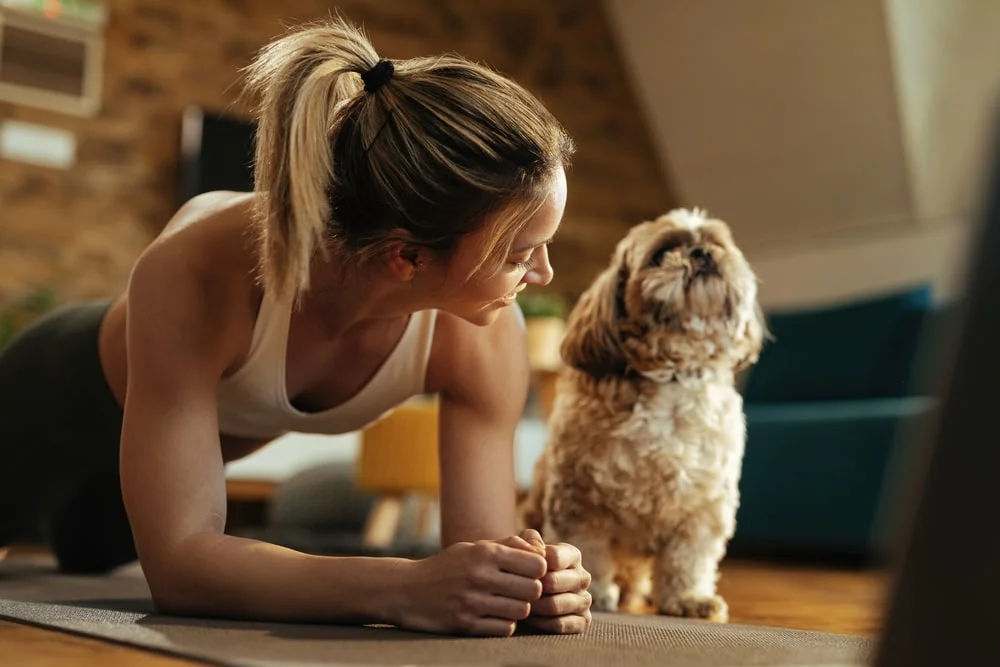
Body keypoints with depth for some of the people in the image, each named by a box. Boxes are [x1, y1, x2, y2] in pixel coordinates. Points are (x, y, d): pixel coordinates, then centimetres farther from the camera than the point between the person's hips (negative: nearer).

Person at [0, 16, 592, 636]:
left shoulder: (486, 339, -36)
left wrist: (528, 580, -53)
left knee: (87, 553, 35)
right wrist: (408, 589, -61)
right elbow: (176, 562, -49)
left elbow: (479, 554, -31)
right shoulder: (195, 278, -46)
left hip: (213, 436, 4)